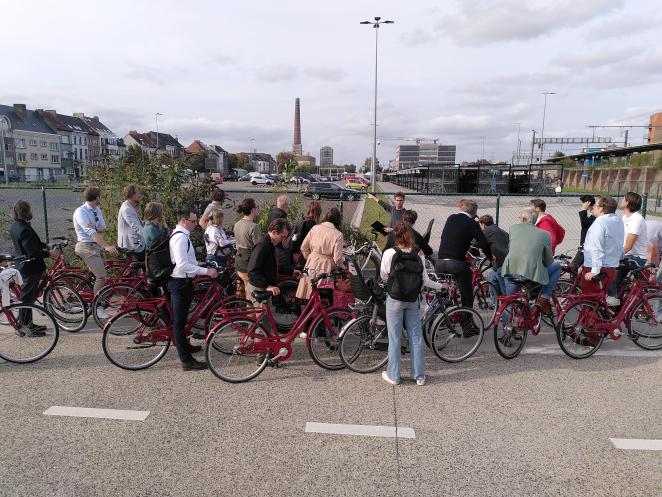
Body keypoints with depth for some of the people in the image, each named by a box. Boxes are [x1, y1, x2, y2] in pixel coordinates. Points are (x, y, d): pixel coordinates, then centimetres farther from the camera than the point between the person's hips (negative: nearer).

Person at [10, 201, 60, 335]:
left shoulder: (15, 226, 9)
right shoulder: (24, 229, -25)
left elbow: (34, 243, 18)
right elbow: (32, 252, -27)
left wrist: (47, 247, 7)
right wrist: (49, 253, -18)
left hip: (23, 266, 11)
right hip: (30, 268, -11)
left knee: (27, 296, 18)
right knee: (27, 297, -1)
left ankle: (27, 324, 29)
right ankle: (26, 327, 8)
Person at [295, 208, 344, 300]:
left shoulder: (315, 228, 1)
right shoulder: (338, 234, -11)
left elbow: (303, 247, 6)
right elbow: (337, 258, -13)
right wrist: (340, 266, 6)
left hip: (312, 263, 4)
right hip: (326, 267, -4)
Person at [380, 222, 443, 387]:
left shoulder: (389, 253, -12)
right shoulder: (418, 254, -5)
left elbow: (384, 276, -3)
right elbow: (425, 281, -3)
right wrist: (439, 286, 14)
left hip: (395, 300, -2)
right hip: (413, 301, 3)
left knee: (394, 338, 6)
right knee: (416, 337, 11)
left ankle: (393, 375, 15)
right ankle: (419, 376, 19)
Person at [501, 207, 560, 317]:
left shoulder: (513, 228, 10)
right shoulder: (545, 234, 5)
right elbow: (549, 262, 11)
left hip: (510, 272, 3)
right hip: (533, 275, -3)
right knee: (557, 267, 23)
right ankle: (544, 299, 14)